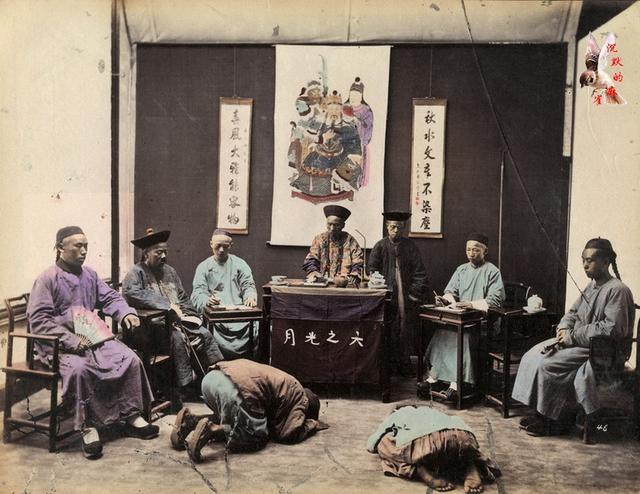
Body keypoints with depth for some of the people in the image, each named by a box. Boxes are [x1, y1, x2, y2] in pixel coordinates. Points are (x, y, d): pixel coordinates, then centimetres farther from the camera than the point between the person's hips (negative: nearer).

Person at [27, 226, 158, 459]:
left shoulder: (90, 275, 12)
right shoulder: (47, 279, -7)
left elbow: (110, 297, 13)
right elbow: (38, 319, -13)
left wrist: (126, 313, -11)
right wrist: (71, 340, -23)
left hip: (92, 337, 6)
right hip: (59, 344, -6)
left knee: (131, 359, -13)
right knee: (80, 368, -36)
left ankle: (132, 416, -3)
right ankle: (88, 427, -21)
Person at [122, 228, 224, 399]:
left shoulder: (169, 271, 19)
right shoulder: (136, 273, -4)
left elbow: (183, 298, 23)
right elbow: (131, 292, -25)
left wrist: (183, 312, 1)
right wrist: (168, 306, -24)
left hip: (177, 320, 7)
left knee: (204, 334, -13)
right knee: (177, 337, -31)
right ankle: (185, 387, -25)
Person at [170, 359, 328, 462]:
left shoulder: (285, 384, 35)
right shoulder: (299, 396, 12)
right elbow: (289, 434, 5)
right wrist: (312, 424, 22)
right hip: (237, 388, -9)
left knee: (230, 420, 32)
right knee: (258, 438, 7)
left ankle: (191, 420, 10)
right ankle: (212, 429, -13)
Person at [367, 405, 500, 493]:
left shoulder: (395, 415, 36)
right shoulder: (429, 411, 46)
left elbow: (371, 445, 32)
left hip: (425, 439, -4)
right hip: (463, 435, 4)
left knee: (384, 445, 19)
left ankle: (427, 475, -6)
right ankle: (471, 471, 3)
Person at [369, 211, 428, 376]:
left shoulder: (410, 247, 7)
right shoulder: (380, 246, 5)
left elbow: (419, 273, 5)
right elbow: (372, 271, 3)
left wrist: (414, 293, -4)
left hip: (406, 299, 1)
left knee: (405, 331, 1)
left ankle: (404, 365, 11)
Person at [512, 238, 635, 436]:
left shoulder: (617, 290, -16)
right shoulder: (592, 286, 13)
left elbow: (612, 329, -25)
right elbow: (573, 312, 22)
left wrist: (572, 336, -20)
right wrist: (564, 327, -1)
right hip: (579, 342, 10)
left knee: (546, 364, -22)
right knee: (532, 356, -4)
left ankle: (555, 420, -5)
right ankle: (541, 413, -1)